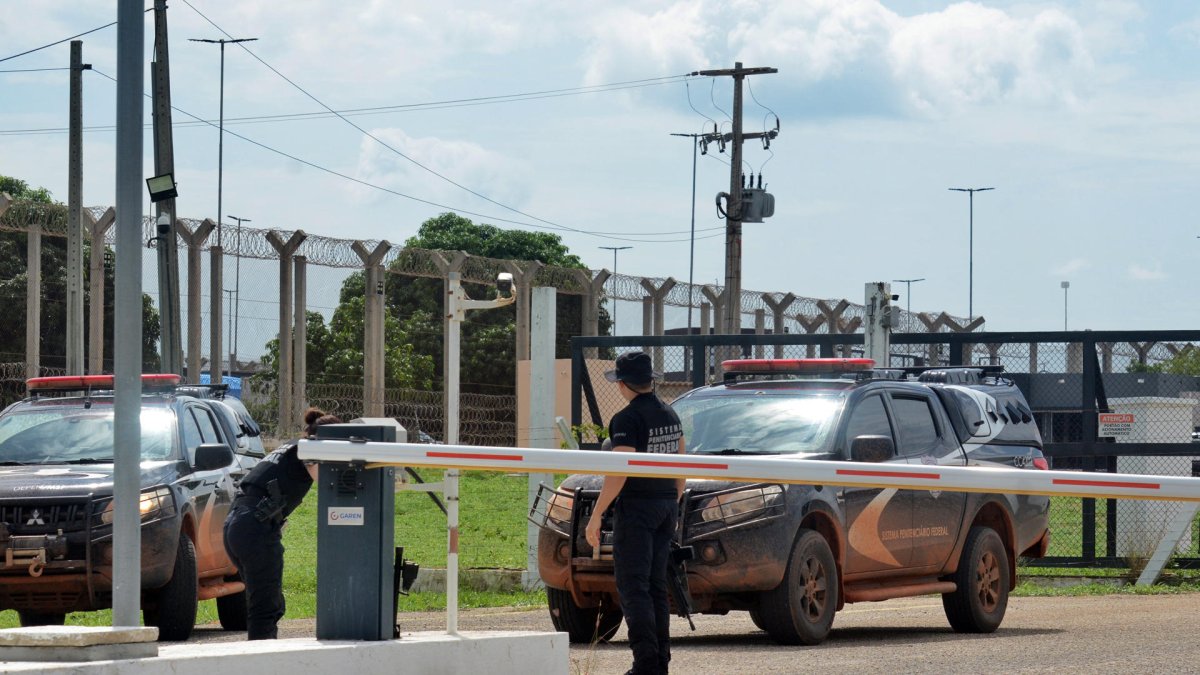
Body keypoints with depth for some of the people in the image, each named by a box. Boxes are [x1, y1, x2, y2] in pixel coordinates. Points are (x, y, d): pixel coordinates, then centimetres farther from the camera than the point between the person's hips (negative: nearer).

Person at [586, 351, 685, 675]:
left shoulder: (628, 419, -15)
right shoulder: (670, 415, 10)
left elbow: (619, 472, -20)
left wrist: (596, 515, -16)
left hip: (636, 507, -8)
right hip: (666, 505, 8)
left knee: (633, 587, -7)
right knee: (656, 584, 13)